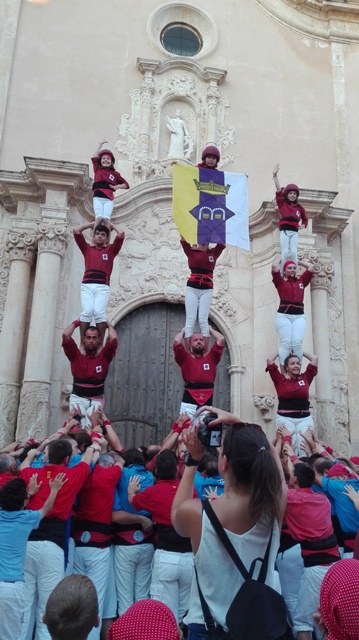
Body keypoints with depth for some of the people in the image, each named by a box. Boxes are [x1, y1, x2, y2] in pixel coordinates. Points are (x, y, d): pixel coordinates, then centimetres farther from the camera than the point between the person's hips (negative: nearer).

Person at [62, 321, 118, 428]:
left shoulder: (104, 356, 3)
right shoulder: (76, 355, 3)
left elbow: (114, 339, -12)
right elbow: (65, 335, -6)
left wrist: (108, 324, 6)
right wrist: (76, 322, 9)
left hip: (96, 399, 0)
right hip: (78, 397, 0)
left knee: (91, 416, -29)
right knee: (78, 415, -29)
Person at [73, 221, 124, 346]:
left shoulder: (111, 250, 19)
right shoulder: (87, 248, 22)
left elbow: (121, 234, 10)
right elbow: (76, 231, 18)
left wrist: (111, 226, 27)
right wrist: (91, 224, 29)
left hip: (103, 286, -1)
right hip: (87, 285, 1)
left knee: (99, 313, -20)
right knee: (87, 312, -18)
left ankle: (100, 344, -18)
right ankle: (82, 344, -18)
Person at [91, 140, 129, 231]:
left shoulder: (115, 173, 17)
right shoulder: (97, 170, 19)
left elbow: (126, 184, 19)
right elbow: (94, 157, 15)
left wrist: (117, 186, 2)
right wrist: (100, 144, 22)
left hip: (109, 199, 0)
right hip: (98, 198, 0)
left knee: (106, 219, -21)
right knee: (99, 218, -22)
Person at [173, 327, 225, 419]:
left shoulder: (211, 358, 18)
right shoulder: (186, 358, 12)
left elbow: (221, 339, 9)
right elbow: (176, 341, -1)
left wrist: (210, 330, 26)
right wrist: (183, 331, 19)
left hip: (207, 403, 2)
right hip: (189, 402, -2)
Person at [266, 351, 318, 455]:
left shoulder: (305, 378, 11)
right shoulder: (280, 380, 5)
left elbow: (314, 359, 17)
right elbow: (269, 360, 4)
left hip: (305, 418, 2)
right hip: (285, 418, -2)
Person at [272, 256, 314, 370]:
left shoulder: (301, 281, 20)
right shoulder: (281, 282, 12)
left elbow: (311, 267, 21)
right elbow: (274, 266, 2)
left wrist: (298, 261, 33)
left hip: (299, 316, 2)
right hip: (283, 315, -2)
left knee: (297, 343, -15)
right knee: (286, 343, -15)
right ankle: (283, 373, -17)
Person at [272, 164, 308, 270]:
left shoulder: (299, 207, 17)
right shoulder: (282, 203, 9)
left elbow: (305, 219, 29)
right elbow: (278, 190, -1)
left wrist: (303, 225, 6)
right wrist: (275, 175, -9)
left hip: (294, 232, 2)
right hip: (284, 230, -2)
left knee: (293, 253, -10)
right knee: (285, 252, -13)